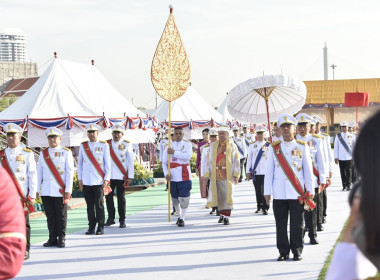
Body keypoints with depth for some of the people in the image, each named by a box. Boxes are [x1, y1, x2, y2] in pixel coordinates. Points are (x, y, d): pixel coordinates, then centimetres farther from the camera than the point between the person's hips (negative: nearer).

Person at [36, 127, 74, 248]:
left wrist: (68, 190, -8)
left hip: (60, 191, -3)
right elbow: (39, 172, 13)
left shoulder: (66, 152, 3)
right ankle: (52, 239, 13)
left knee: (61, 215, 1)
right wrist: (37, 189, 7)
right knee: (50, 215, 6)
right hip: (46, 191, 3)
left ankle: (61, 239, 10)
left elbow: (70, 172, -2)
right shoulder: (43, 153, 12)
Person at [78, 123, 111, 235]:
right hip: (86, 182, 3)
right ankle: (91, 227, 12)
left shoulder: (104, 145, 3)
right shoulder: (83, 146, 10)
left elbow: (107, 163, 2)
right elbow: (80, 163, 14)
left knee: (99, 205, -1)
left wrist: (106, 179, -5)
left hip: (99, 181, -2)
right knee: (89, 205, 5)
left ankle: (100, 227, 7)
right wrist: (80, 179, 9)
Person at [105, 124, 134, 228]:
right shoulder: (107, 144, 7)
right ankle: (111, 218, 17)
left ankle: (122, 221, 9)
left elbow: (130, 161, 1)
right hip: (109, 176, 2)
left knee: (121, 198, 2)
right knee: (108, 197, 4)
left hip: (121, 177, -2)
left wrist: (130, 176, -5)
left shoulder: (126, 144, 2)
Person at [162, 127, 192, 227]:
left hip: (184, 176, -3)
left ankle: (182, 218, -2)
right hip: (172, 177, 3)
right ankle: (179, 215, 27)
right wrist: (166, 173, -5)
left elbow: (188, 156, -17)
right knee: (175, 199, 9)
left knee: (183, 198, -8)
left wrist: (174, 152, -19)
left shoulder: (187, 144, 2)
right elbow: (164, 162, 9)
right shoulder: (170, 145, 9)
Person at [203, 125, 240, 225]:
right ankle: (222, 214, 20)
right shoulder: (213, 146, 12)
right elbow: (208, 160, 10)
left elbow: (236, 161, 3)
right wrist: (207, 174, 3)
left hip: (228, 175, -2)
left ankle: (226, 217, -7)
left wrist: (236, 174, -5)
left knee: (227, 195, -8)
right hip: (216, 175, 2)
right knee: (218, 196, 6)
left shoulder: (232, 145, 6)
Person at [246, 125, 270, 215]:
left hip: (266, 172, -2)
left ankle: (265, 208, 0)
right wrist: (248, 171, 7)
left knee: (265, 190, -6)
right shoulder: (252, 146, 10)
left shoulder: (268, 146, 6)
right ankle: (259, 207, 20)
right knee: (258, 191, 6)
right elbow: (249, 159, 11)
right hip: (256, 172, 2)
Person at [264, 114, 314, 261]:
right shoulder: (274, 148, 8)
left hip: (297, 193, -1)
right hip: (279, 193, 1)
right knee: (281, 224, 4)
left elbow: (308, 170, 7)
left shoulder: (302, 147, 6)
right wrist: (267, 191, 5)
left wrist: (310, 191, 3)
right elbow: (269, 171, 9)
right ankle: (283, 251, 12)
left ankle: (297, 251, 13)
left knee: (297, 224, 2)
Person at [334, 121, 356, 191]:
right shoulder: (338, 136, 7)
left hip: (349, 157, -1)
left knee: (349, 171, -6)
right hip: (341, 158, 1)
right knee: (342, 172, 3)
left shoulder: (352, 136, 6)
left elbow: (354, 146, 11)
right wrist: (336, 157, 2)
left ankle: (348, 185, -4)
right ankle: (344, 185, 9)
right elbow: (336, 147, 7)